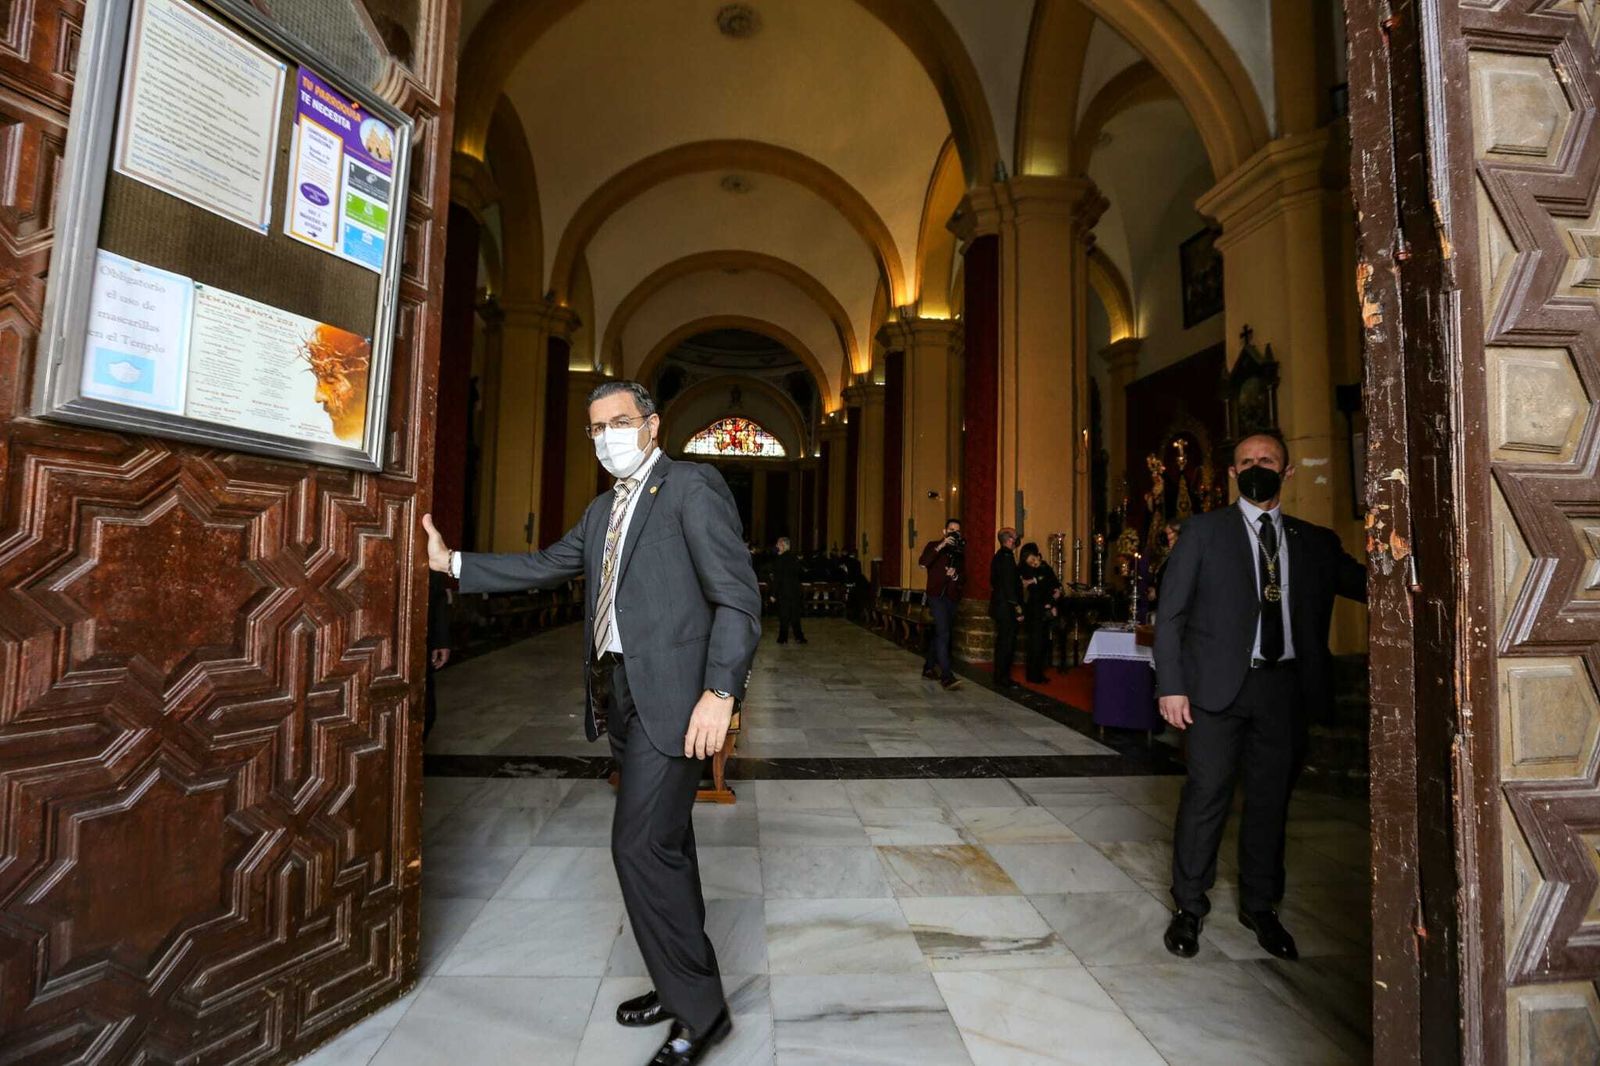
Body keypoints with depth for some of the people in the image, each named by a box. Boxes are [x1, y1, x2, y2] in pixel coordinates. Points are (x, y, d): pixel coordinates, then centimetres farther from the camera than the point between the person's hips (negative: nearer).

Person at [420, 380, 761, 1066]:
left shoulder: (691, 487, -9)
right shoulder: (605, 508, 17)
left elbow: (738, 595, -15)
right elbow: (546, 567, 22)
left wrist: (719, 692, -22)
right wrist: (453, 563, 20)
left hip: (669, 696, -8)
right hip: (620, 696, 8)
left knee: (642, 845, -6)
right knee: (663, 842, 17)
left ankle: (699, 1010, 14)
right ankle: (684, 983, 35)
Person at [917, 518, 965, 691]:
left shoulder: (960, 552, 16)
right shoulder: (933, 546, 3)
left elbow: (964, 577, 14)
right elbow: (922, 563, -16)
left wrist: (956, 575, -9)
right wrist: (940, 547, -21)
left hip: (952, 597, 5)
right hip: (937, 595, -5)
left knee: (939, 633, 13)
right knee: (943, 633, -16)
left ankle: (929, 667, 27)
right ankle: (946, 676, -21)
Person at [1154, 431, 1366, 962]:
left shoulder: (1314, 542, 12)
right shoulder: (1204, 531, 1)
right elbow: (1170, 614, -3)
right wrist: (1171, 685, -9)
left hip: (1284, 685, 4)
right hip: (1220, 683, -3)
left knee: (1270, 798, 13)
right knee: (1208, 794, 0)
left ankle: (1260, 907, 31)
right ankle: (1188, 907, 17)